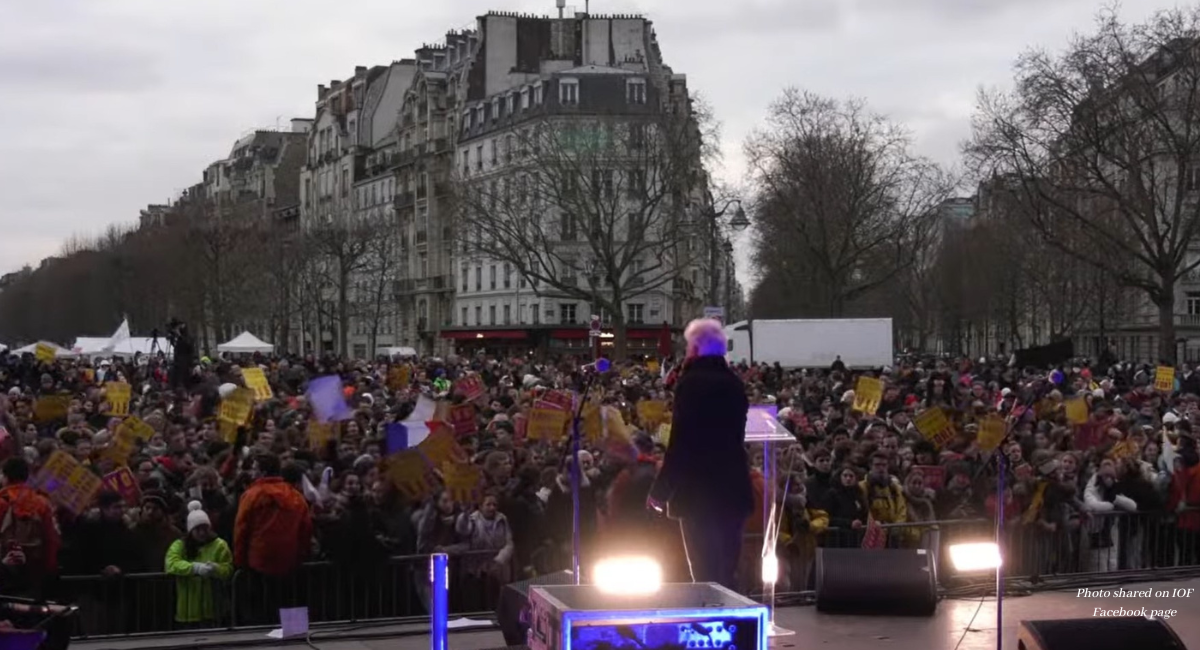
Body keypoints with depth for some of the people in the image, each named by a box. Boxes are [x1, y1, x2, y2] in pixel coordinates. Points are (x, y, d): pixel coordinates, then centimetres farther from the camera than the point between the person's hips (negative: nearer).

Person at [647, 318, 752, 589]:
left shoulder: (691, 382, -14)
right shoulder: (734, 382, 8)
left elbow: (680, 441, -17)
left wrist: (660, 490, -10)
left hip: (699, 490, -7)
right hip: (733, 488, 7)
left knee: (705, 574, -3)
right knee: (726, 571, 14)